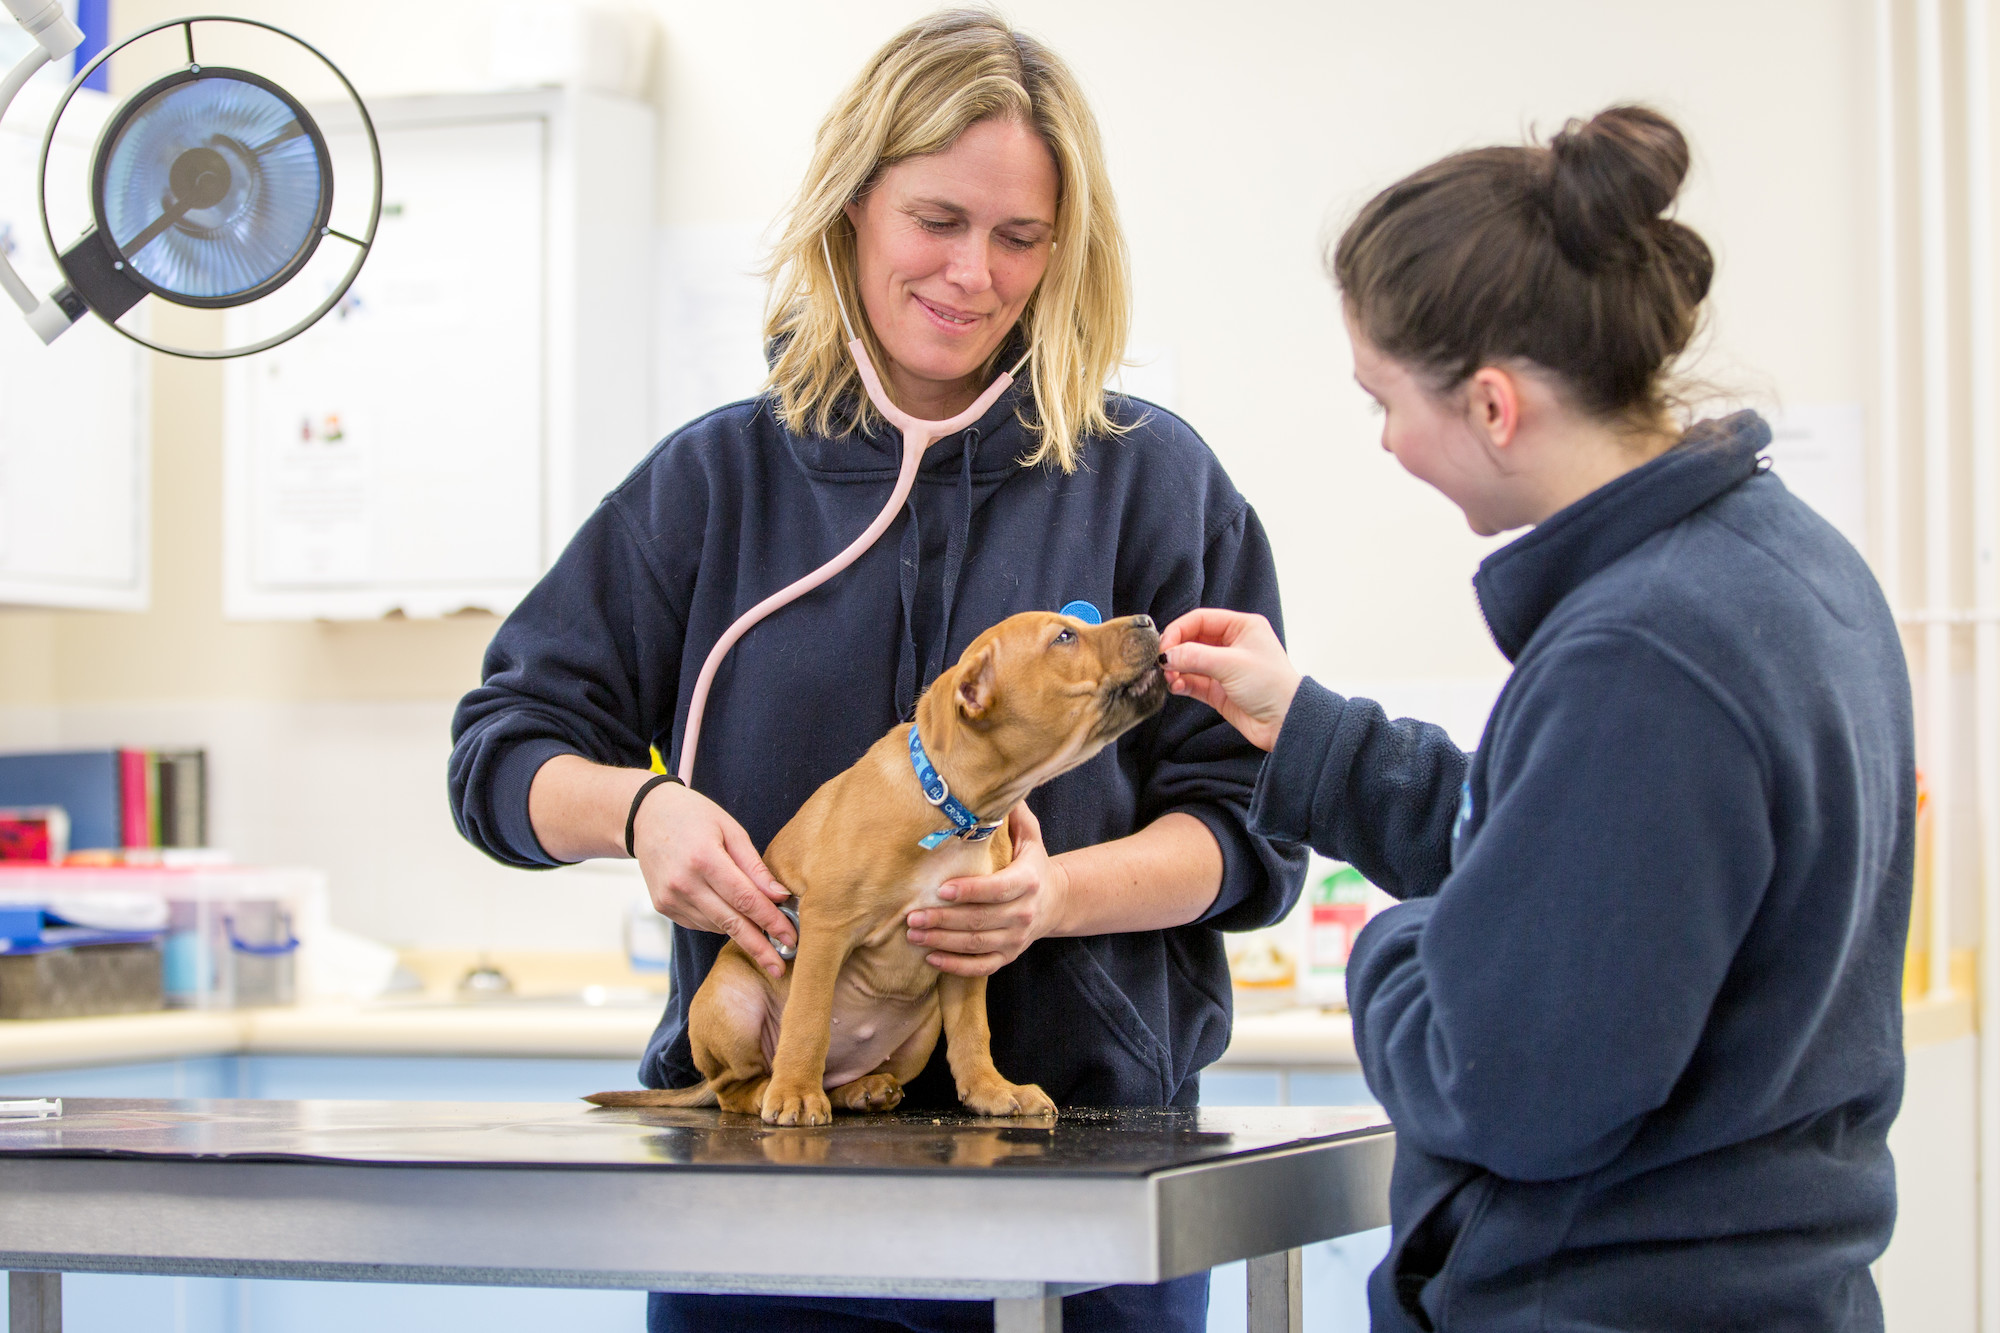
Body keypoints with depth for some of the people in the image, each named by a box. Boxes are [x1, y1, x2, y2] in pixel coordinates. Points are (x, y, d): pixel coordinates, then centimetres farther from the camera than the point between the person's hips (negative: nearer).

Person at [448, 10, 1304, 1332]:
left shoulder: (1153, 479, 2)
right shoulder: (718, 478, 6)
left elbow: (1249, 821, -1)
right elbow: (506, 748, 8)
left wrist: (1060, 896, -19)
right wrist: (637, 808, -13)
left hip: (1085, 1136, -1)